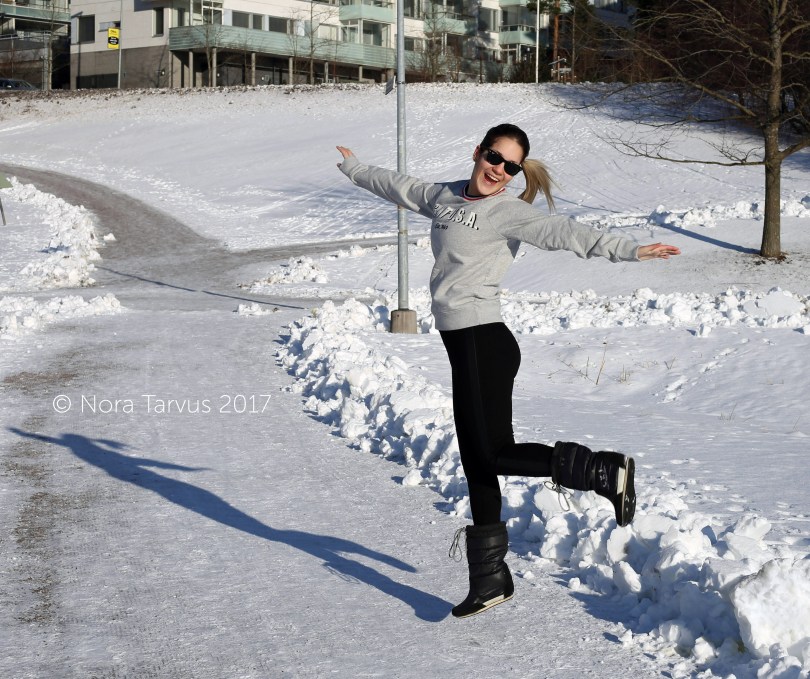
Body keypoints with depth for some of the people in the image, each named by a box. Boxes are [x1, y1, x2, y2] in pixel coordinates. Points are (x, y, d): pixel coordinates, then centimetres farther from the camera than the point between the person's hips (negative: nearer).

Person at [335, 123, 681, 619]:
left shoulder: (507, 211, -8)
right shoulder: (444, 197, 15)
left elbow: (561, 232, -22)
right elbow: (398, 186, 33)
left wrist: (626, 249, -36)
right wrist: (355, 168, 48)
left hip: (484, 341, -8)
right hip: (462, 343, 8)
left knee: (495, 455, -14)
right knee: (477, 463, 9)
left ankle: (605, 470, -2)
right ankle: (490, 579, 15)